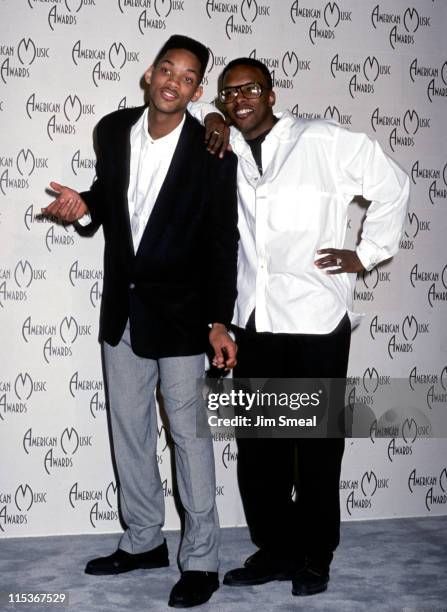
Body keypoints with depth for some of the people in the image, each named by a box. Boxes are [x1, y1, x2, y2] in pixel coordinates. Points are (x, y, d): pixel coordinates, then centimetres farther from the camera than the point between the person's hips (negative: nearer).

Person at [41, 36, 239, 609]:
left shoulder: (212, 153, -13)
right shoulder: (113, 130, 1)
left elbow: (222, 242, -11)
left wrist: (219, 321, -15)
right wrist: (84, 206, -7)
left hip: (180, 311, -5)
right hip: (122, 305, 6)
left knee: (189, 433, 2)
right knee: (128, 428, 14)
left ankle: (200, 560, 15)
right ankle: (143, 540, 31)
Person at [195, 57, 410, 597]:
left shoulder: (325, 142, -3)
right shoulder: (228, 151, 11)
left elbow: (393, 186, 2)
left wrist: (367, 253, 0)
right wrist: (212, 127, 9)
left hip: (316, 320, -5)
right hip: (253, 322, 5)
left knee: (317, 447, 6)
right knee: (257, 445, 10)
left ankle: (314, 557, 22)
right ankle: (274, 549, 25)